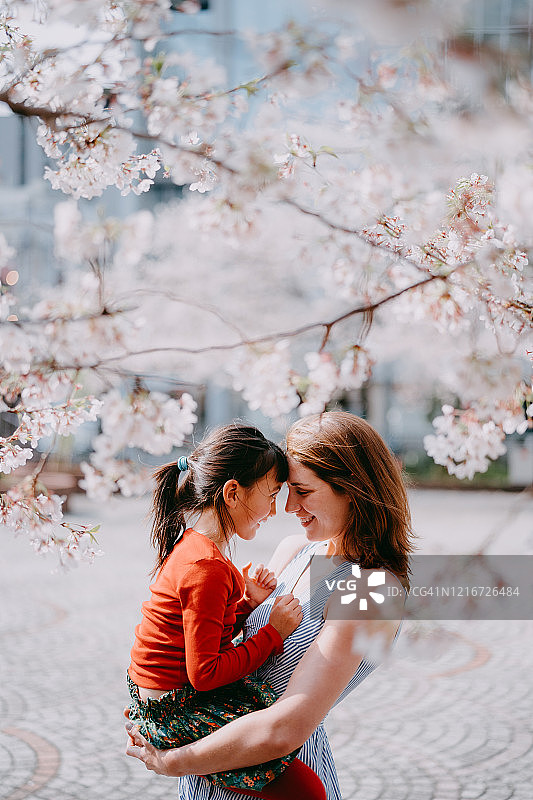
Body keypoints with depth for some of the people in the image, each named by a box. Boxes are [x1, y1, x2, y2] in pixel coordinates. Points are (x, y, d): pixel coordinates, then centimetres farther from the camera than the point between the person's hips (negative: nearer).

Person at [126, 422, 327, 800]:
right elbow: (205, 674, -23)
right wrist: (273, 633, -15)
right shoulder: (208, 569, -24)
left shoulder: (193, 544, 8)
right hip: (173, 709, -10)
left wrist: (248, 603, -1)